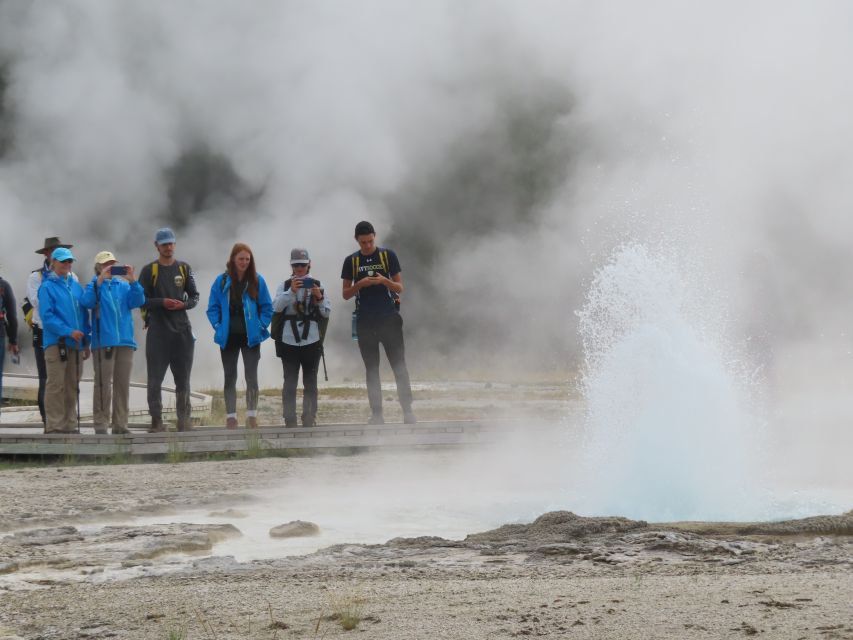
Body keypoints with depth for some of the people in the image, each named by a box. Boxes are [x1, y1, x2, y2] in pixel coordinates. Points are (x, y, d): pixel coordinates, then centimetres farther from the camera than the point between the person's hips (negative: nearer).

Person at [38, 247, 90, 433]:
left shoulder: (76, 285, 14)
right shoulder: (47, 287, -4)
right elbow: (46, 316, -12)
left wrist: (86, 341, 12)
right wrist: (69, 332, -19)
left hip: (76, 343, 6)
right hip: (56, 343, -6)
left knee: (72, 387, 9)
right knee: (56, 385, -6)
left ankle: (70, 424, 15)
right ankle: (54, 425, -4)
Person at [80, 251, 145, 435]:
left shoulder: (123, 285, 14)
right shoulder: (95, 285, 4)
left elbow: (137, 301, 0)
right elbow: (87, 301, -15)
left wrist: (132, 281, -13)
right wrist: (100, 280, -20)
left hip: (125, 340, 4)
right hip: (103, 341, -4)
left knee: (122, 384, 6)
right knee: (103, 384, -5)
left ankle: (120, 423, 11)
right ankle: (101, 423, -2)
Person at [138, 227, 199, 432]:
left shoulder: (184, 269, 12)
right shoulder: (149, 270, 2)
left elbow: (194, 296, 14)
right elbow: (140, 299, -2)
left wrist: (184, 304, -7)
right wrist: (162, 302, -15)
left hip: (182, 329, 3)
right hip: (158, 330, -3)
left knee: (183, 379, 5)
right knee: (155, 379, -5)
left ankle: (184, 419, 11)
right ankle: (156, 421, -1)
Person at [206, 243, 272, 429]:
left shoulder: (257, 281, 0)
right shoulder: (222, 281, -1)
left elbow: (267, 307, 5)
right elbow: (212, 307, 3)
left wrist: (261, 326, -5)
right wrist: (218, 326, -7)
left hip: (251, 336, -1)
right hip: (228, 337, 1)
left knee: (251, 377, -1)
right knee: (230, 377, 5)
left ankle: (251, 415, 3)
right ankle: (230, 416, 8)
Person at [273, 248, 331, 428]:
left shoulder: (316, 285, 9)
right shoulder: (284, 286, 6)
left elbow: (327, 312, 5)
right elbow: (277, 307, -10)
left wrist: (319, 298, -13)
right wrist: (291, 291, -21)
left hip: (311, 340, 1)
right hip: (289, 340, -1)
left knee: (310, 382, 4)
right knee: (290, 382, 0)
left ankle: (309, 418, 9)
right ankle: (289, 418, 2)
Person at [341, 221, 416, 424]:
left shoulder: (388, 256, 3)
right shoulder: (351, 261, 8)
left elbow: (399, 288, 3)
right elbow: (346, 294, 8)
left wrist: (384, 281, -17)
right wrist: (360, 284, -12)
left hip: (389, 318, -2)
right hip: (365, 321, 2)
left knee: (400, 367, -6)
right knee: (371, 370, 4)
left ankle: (408, 412, -6)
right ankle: (376, 414, 6)